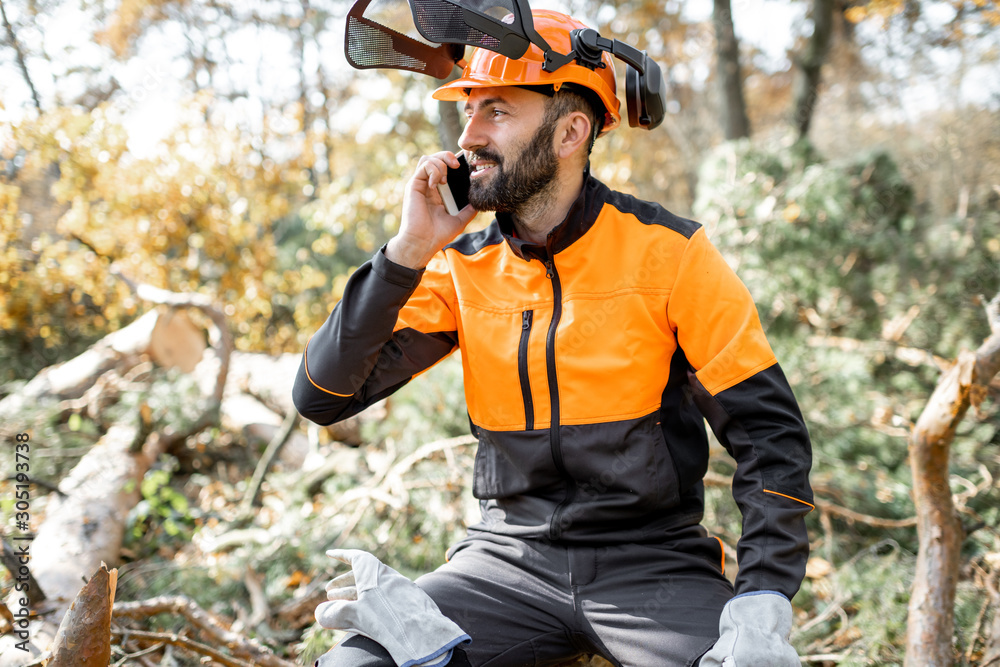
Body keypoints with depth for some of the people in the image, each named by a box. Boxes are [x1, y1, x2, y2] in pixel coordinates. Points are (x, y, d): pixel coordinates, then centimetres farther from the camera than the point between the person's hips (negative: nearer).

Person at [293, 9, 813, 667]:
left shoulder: (666, 249, -6)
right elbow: (323, 396, -3)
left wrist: (762, 604, -18)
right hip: (510, 560, 2)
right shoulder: (463, 267, 3)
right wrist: (409, 250, -12)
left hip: (652, 562, -1)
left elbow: (769, 430, -5)